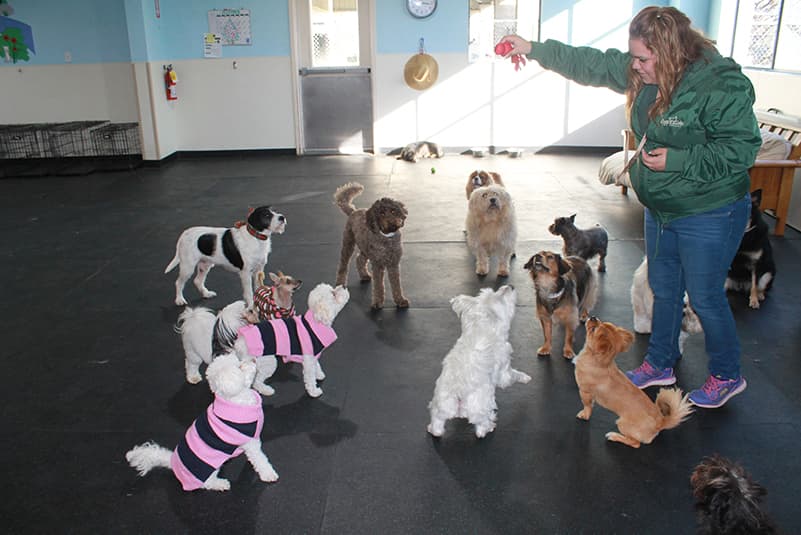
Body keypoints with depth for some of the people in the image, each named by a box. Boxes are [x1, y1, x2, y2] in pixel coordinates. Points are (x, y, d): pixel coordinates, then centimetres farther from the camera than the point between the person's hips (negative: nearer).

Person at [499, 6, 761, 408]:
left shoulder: (722, 86, -23)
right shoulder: (643, 73, -2)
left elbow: (741, 149, -21)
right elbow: (591, 64, 3)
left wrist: (677, 160, -27)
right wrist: (533, 49, 1)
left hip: (708, 215, -7)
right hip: (661, 209, 8)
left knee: (705, 297, 4)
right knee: (663, 289, 18)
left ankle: (726, 376, 28)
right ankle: (660, 364, 37)